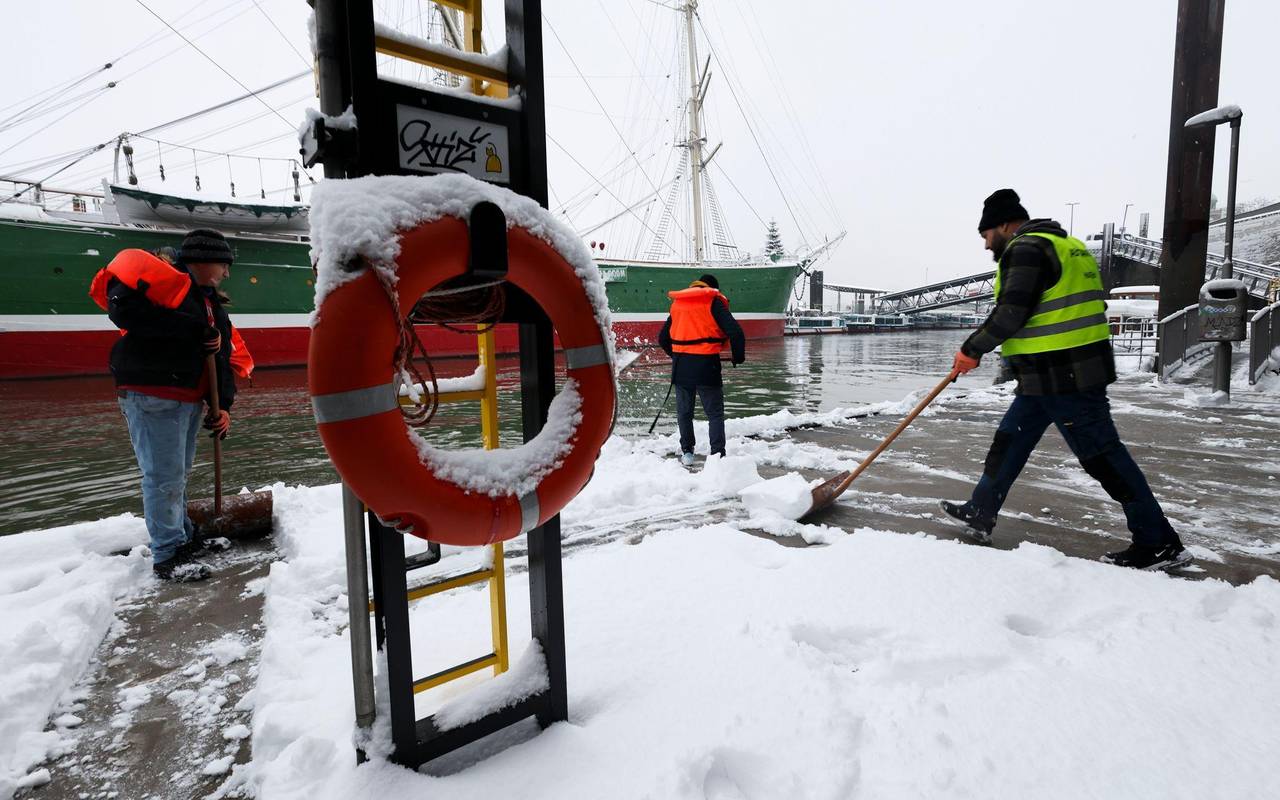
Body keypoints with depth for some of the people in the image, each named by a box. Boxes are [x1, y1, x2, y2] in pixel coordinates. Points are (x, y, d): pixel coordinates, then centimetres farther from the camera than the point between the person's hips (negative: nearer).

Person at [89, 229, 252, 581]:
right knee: (164, 476, -4)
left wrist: (223, 405, 5)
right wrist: (192, 329, -24)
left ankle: (183, 537, 35)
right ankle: (168, 556, 6)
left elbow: (228, 358, 15)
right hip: (151, 395, -9)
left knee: (178, 473, 20)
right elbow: (123, 305, -27)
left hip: (190, 399, 9)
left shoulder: (211, 303, 17)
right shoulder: (165, 275, -9)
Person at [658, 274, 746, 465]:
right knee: (715, 413, 5)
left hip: (681, 366, 4)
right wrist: (738, 356, 4)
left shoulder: (677, 303, 14)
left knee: (684, 412, 17)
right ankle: (718, 454, 0)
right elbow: (735, 331, -11)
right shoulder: (714, 302, 0)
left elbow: (663, 338, 19)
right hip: (706, 365, -4)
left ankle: (687, 452, 22)